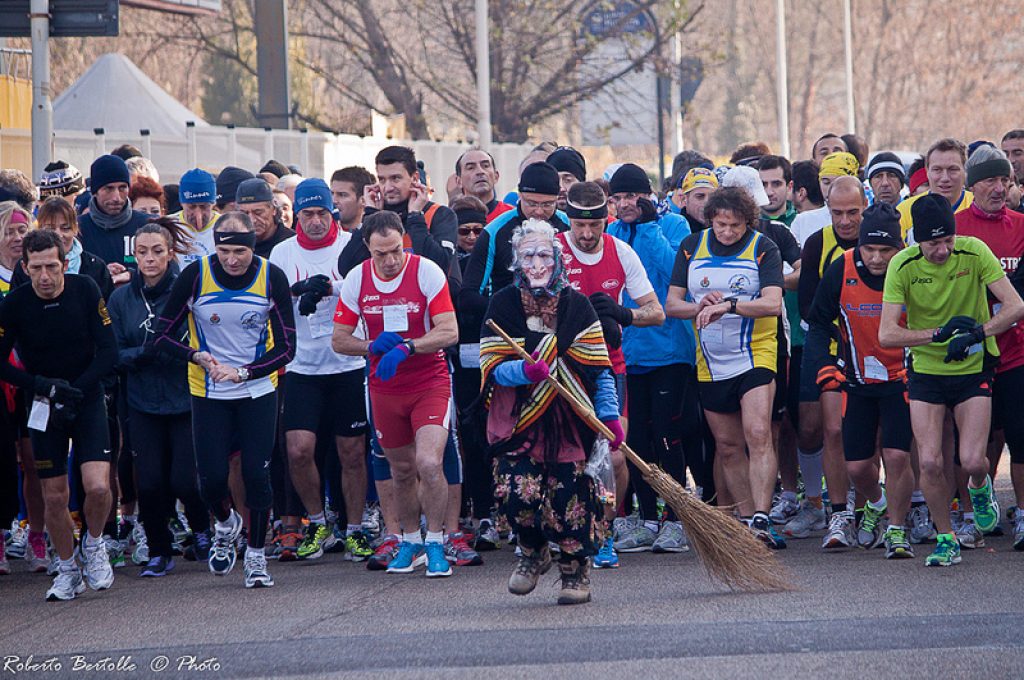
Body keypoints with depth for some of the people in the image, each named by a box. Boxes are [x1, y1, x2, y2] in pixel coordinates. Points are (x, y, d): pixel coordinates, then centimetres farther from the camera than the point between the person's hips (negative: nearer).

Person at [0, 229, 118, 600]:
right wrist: (43, 386, -17)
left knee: (97, 487, -17)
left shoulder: (85, 290, -12)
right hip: (44, 407, 1)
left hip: (87, 401, -1)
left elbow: (108, 351, -9)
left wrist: (75, 390, -17)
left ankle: (94, 543, 12)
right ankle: (68, 571, 22)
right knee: (54, 497, 2)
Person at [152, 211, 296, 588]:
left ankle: (256, 555, 11)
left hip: (258, 390, 0)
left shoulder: (272, 278, -11)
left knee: (257, 473, -6)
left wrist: (244, 372, -22)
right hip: (208, 393, 0)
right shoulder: (195, 275, -13)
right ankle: (225, 524, 30)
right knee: (211, 478, -3)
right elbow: (162, 335, -6)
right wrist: (198, 356, -23)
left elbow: (286, 346, -8)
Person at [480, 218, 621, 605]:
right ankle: (532, 551, 15)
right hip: (518, 421, 0)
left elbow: (599, 366, 4)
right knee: (517, 492, -14)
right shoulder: (503, 304, 2)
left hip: (569, 421, 0)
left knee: (568, 496, -5)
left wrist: (609, 414, -4)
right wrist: (526, 371, -24)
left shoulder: (575, 304, 4)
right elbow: (493, 367, -4)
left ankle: (576, 571, 13)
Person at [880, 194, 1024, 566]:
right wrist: (939, 333, -23)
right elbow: (887, 334, -15)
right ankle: (945, 539, 10)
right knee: (930, 462, -10)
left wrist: (976, 333, -25)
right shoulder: (902, 266, -14)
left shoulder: (974, 252, -14)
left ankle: (980, 487, 26)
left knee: (972, 461, -12)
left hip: (973, 369, -1)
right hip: (926, 371, 1)